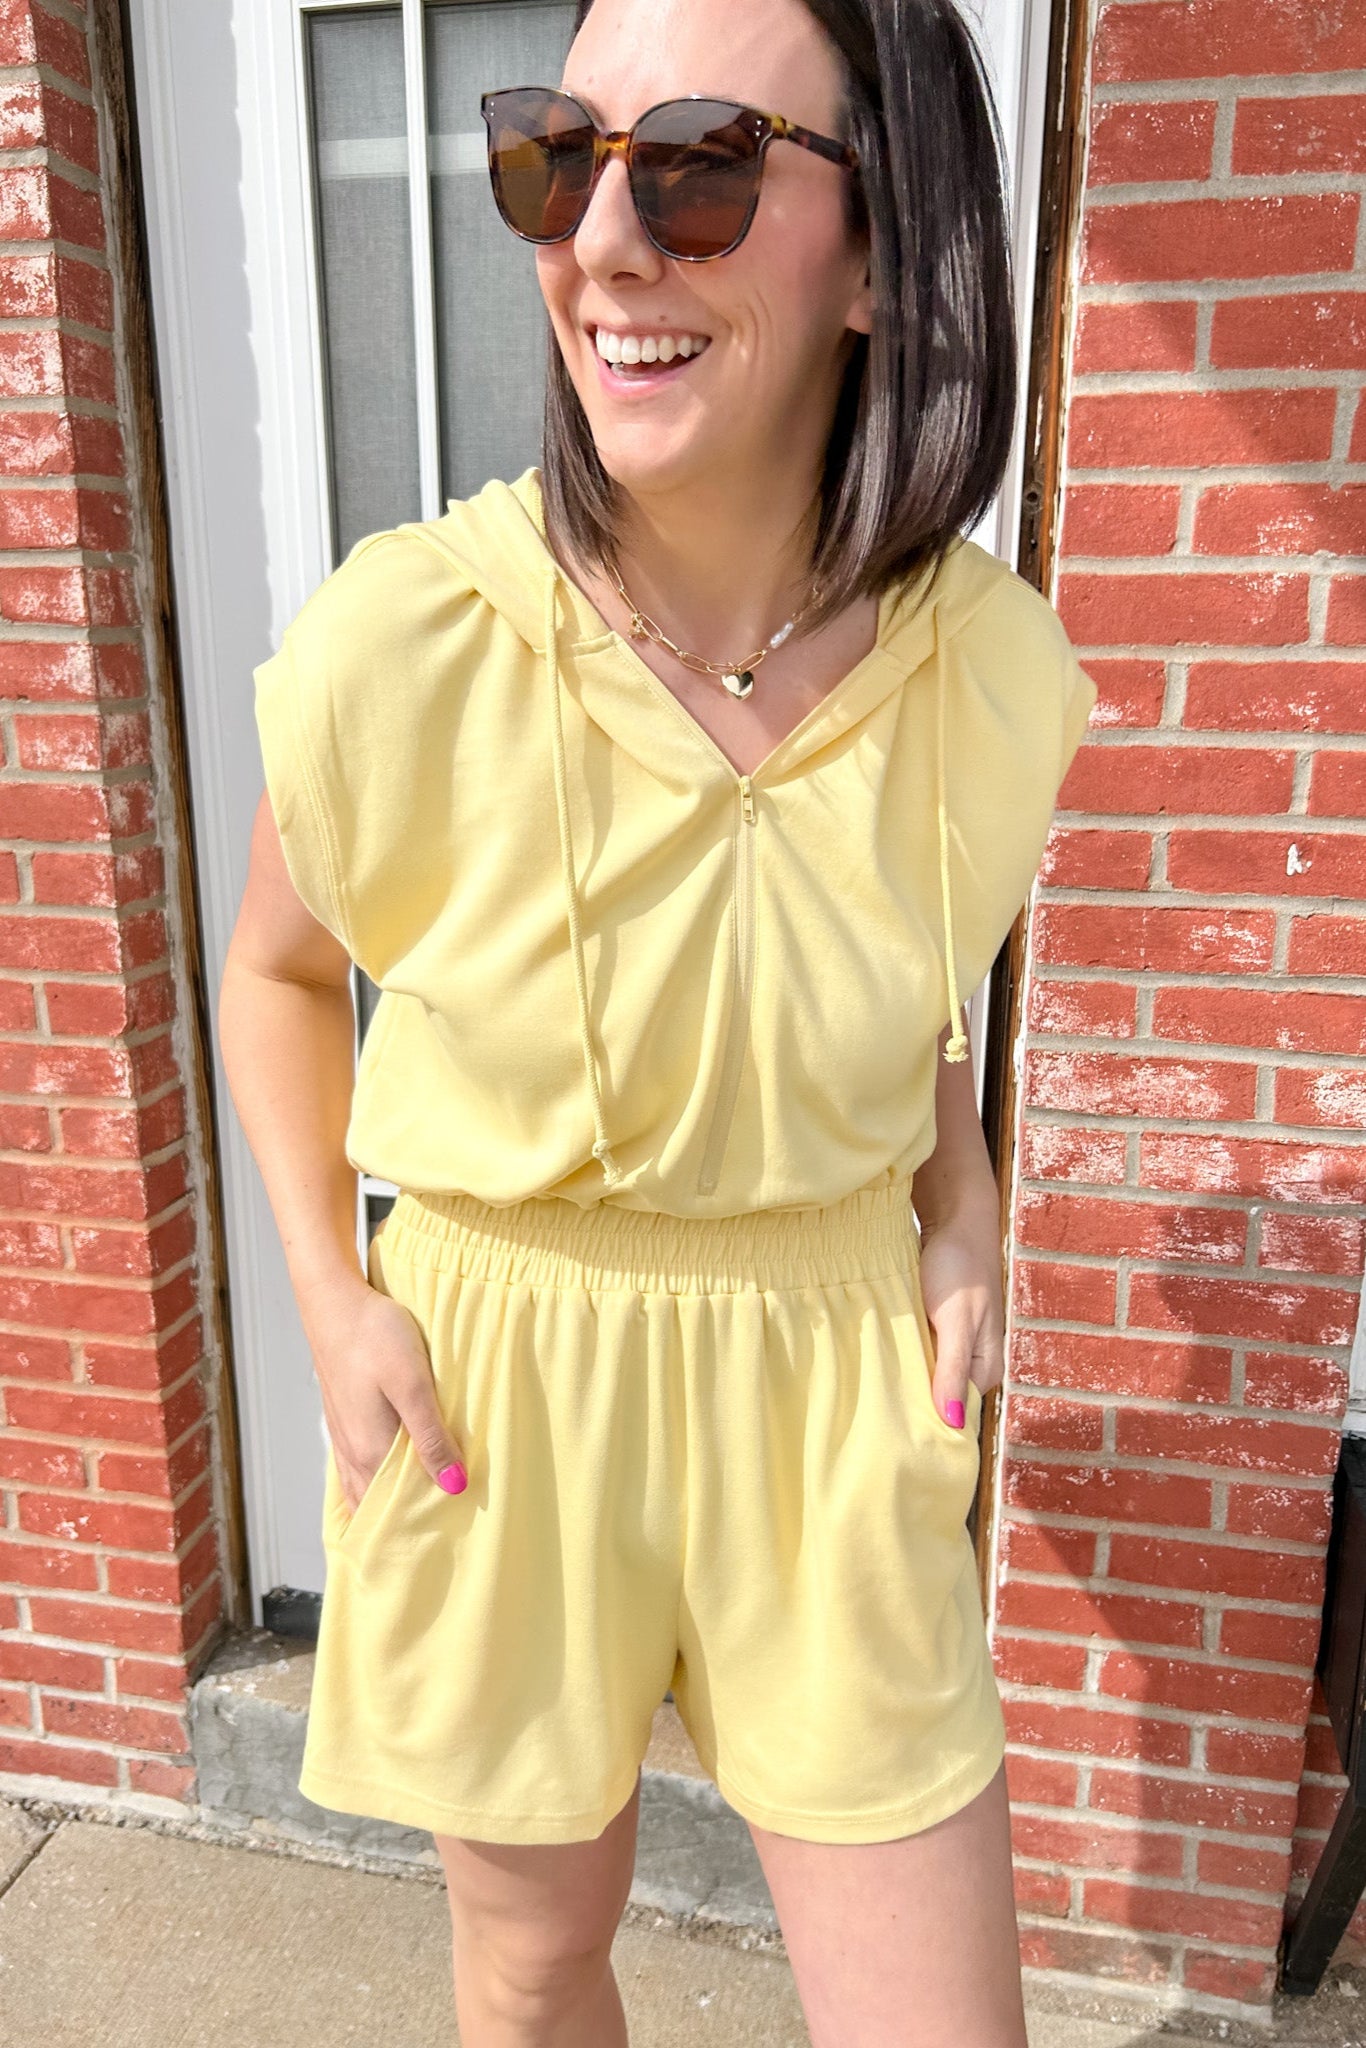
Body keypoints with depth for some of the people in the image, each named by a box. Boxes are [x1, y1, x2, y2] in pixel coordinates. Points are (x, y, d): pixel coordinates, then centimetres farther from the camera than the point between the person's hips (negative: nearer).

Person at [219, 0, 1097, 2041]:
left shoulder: (994, 671, -11)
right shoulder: (396, 646, -19)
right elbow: (281, 971, 1)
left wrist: (960, 1198, -3)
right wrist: (335, 1298, -8)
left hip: (837, 1376, 2)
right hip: (497, 1374, -1)